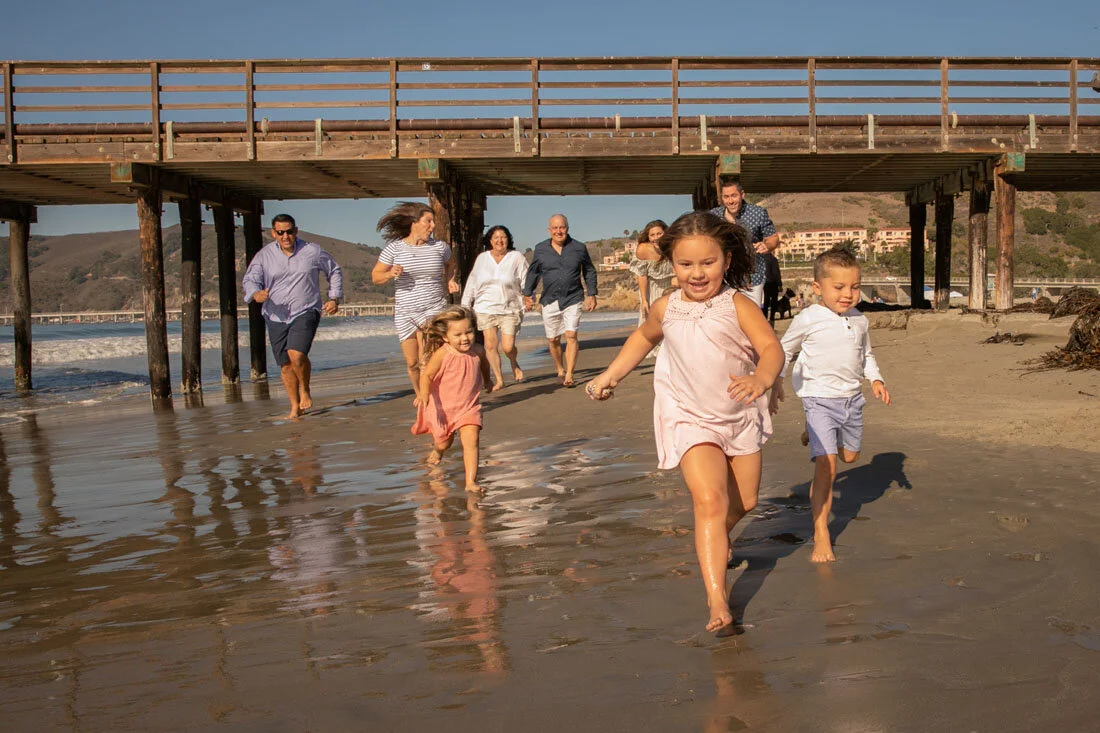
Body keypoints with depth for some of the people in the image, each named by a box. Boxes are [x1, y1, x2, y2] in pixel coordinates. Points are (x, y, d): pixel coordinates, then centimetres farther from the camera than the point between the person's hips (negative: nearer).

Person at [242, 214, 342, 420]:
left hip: (305, 312, -3)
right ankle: (295, 406, 22)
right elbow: (249, 279, -5)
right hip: (276, 317, 3)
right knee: (285, 364, 6)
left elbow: (334, 272, 16)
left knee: (297, 354, -24)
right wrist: (256, 294, -28)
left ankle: (305, 391, 3)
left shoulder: (312, 252, 2)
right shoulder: (264, 255, 2)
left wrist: (335, 298, 7)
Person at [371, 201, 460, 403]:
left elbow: (452, 264, 25)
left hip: (434, 310, 0)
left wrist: (450, 280, 8)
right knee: (412, 363, 10)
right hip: (405, 312, 1)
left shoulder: (439, 246, 2)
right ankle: (419, 393, 36)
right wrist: (390, 274, -19)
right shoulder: (395, 248, -5)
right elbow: (375, 276, 1)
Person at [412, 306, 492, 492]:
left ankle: (471, 481, -13)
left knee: (471, 441, -17)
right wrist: (424, 393, -40)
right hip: (443, 407, -1)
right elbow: (427, 376, -21)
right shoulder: (442, 354, -21)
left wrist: (487, 382, 33)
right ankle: (437, 449, 55)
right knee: (444, 442, 17)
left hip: (469, 407, 1)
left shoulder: (478, 352, -9)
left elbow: (484, 368, 14)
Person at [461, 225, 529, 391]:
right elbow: (472, 283, 12)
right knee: (491, 344, -3)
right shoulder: (482, 259, 7)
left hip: (510, 309, -2)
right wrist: (465, 306, 11)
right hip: (485, 307, 2)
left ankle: (514, 364, 28)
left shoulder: (517, 258, -1)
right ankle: (498, 380, 9)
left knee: (508, 347, -7)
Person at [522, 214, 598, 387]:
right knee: (553, 339, 7)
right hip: (550, 301, 2)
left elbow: (589, 271, 12)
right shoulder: (540, 249, 3)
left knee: (571, 336, -12)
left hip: (572, 299, -2)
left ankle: (569, 375, -10)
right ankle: (560, 370, 29)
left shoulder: (579, 248, 2)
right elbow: (533, 272, 14)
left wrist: (591, 294, 7)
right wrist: (527, 293, 7)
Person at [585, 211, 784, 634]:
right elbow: (644, 337, 19)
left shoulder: (738, 306, -15)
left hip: (741, 417, 1)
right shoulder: (667, 309, -4)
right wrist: (611, 375, 16)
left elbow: (772, 348, -28)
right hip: (692, 420, -1)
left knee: (745, 502, 16)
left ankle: (716, 540, 51)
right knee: (710, 501, -18)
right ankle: (717, 601, -19)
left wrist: (761, 379, -50)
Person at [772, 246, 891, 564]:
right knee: (826, 467, -14)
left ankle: (813, 436, 52)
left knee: (849, 455, 22)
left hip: (852, 399, 6)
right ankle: (821, 538, -8)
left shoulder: (859, 321, 4)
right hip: (820, 399, -6)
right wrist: (775, 382, 2)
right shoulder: (808, 319, -11)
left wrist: (876, 379, 6)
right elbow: (785, 350, 4)